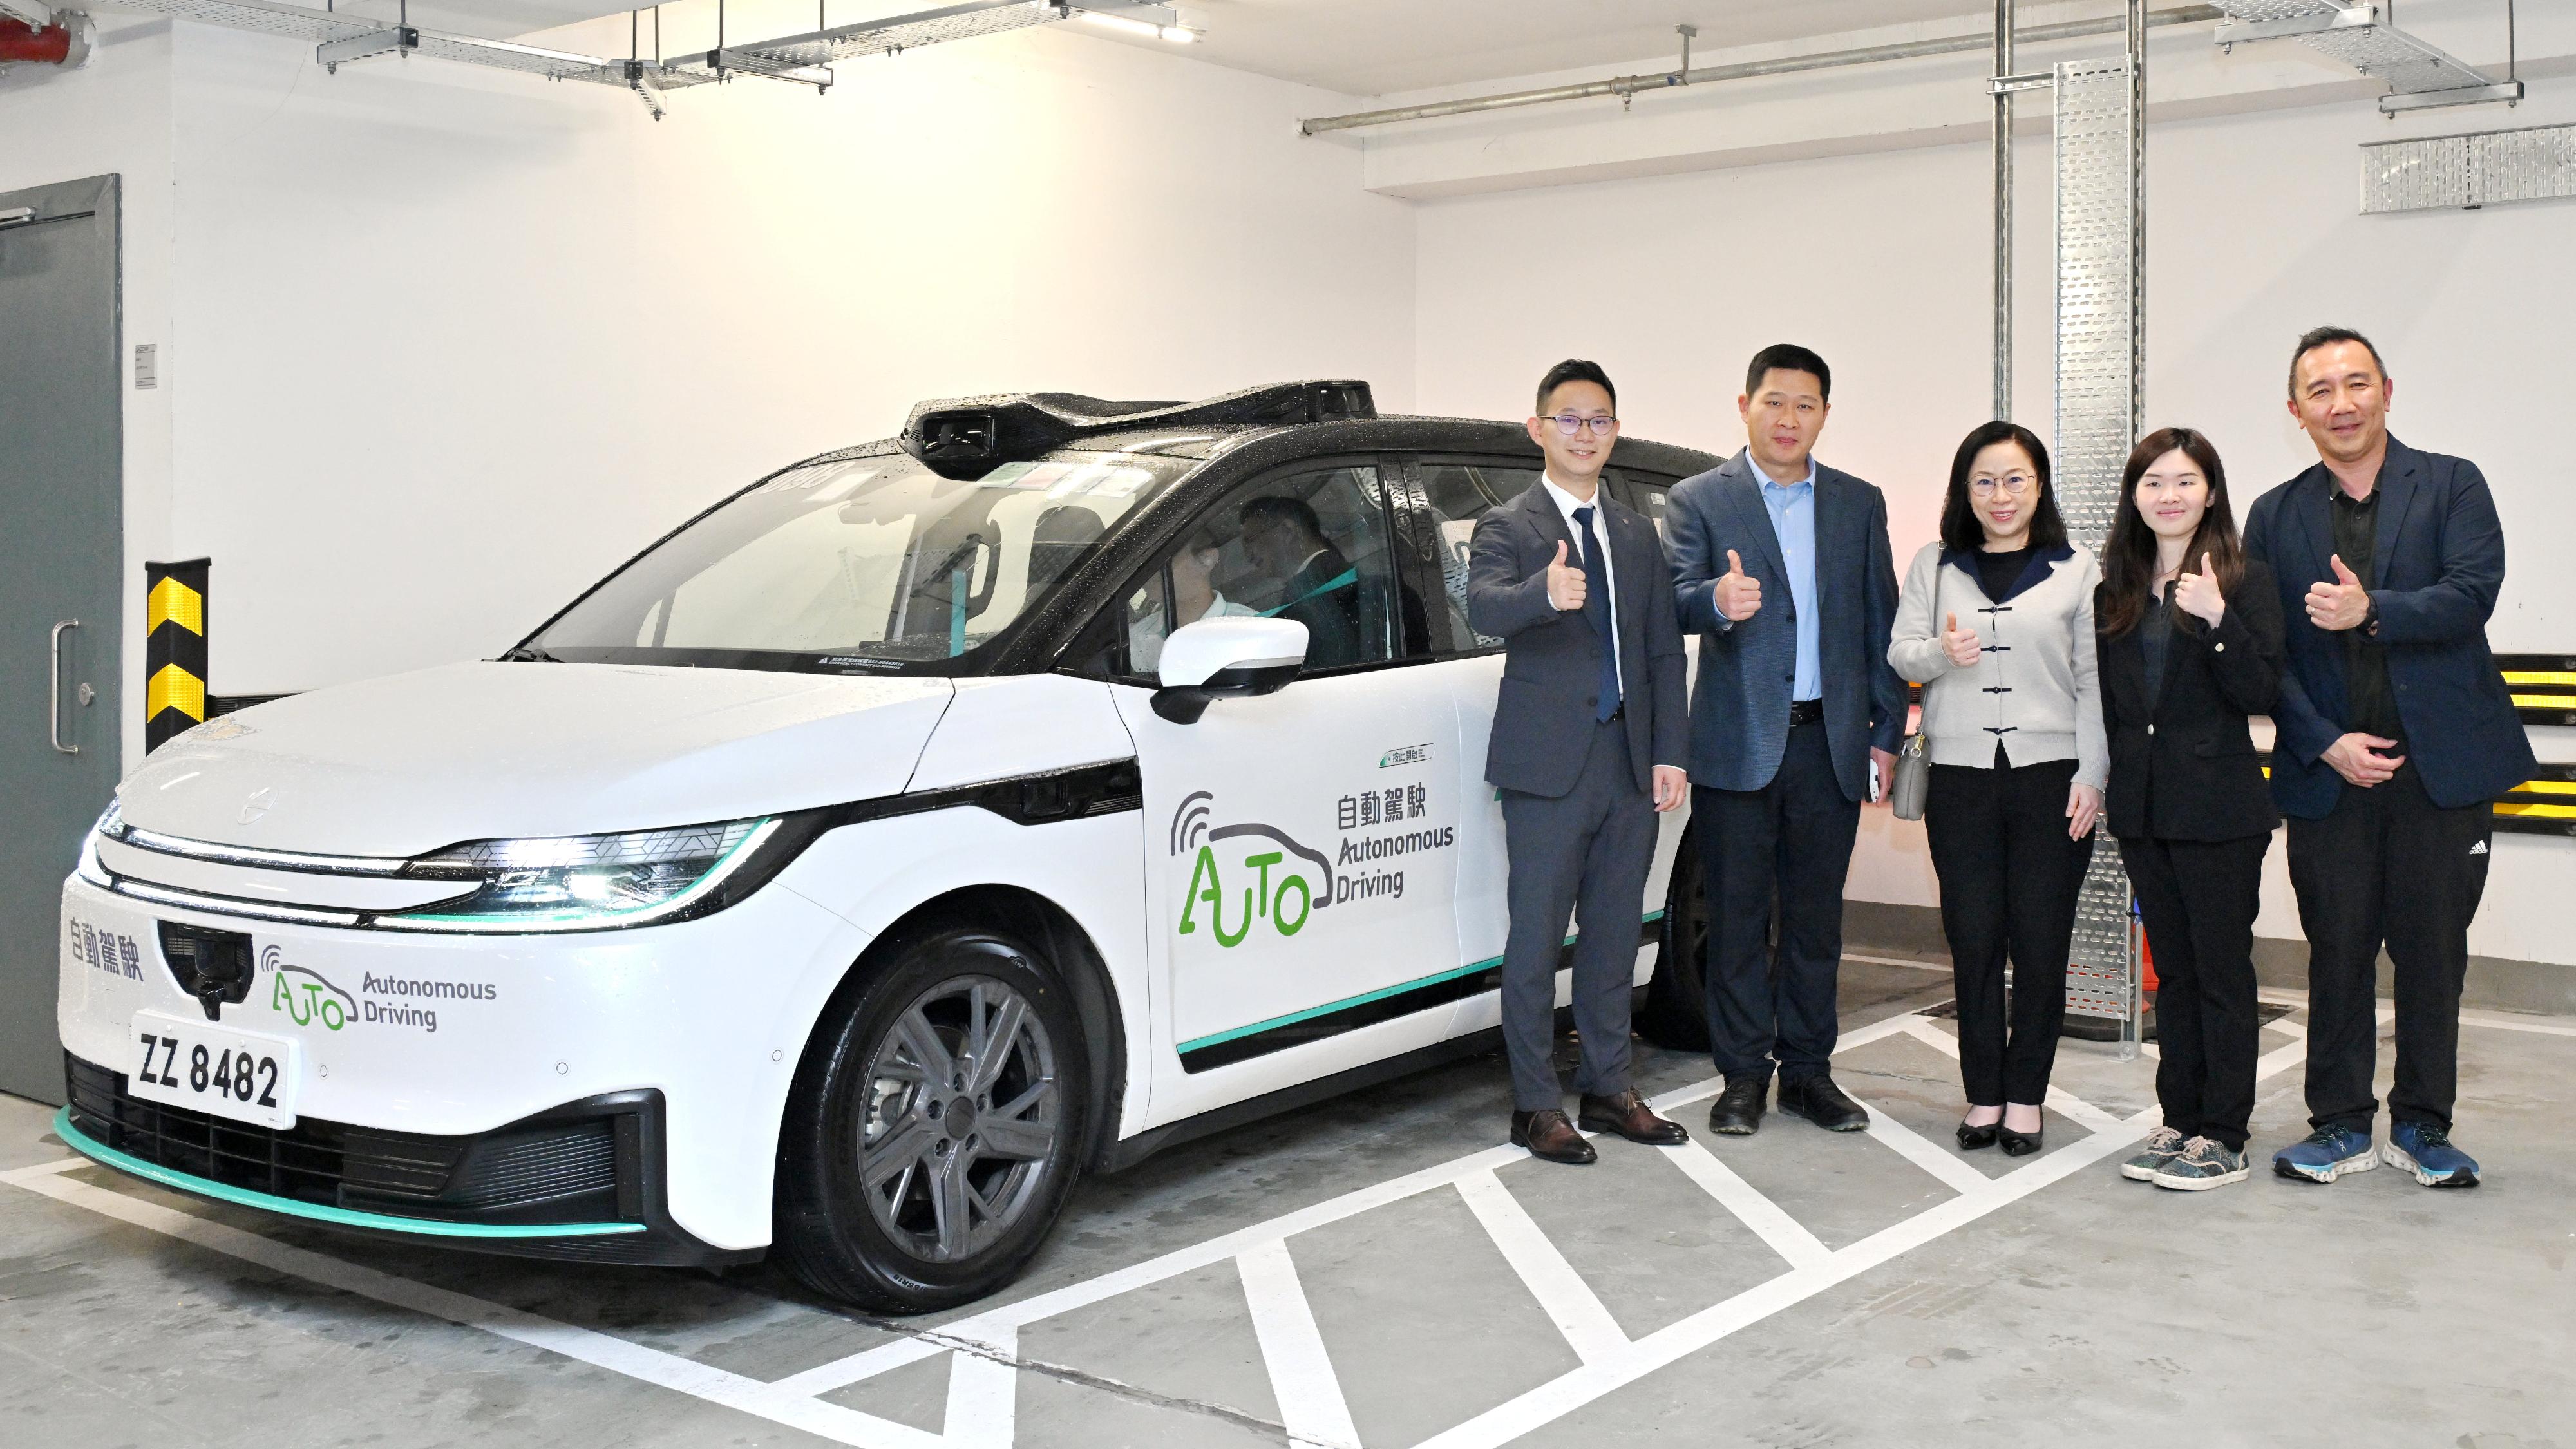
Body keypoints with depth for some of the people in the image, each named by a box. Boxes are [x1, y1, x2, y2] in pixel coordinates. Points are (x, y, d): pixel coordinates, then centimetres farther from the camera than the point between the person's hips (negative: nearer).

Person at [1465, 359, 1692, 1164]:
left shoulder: (1638, 535, 15)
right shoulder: (1507, 529, -3)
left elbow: (1664, 650, 13)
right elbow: (1484, 607, -25)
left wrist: (1670, 753, 4)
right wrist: (1544, 593, -46)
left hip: (1631, 765, 6)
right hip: (1550, 766, -5)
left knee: (1614, 937, 13)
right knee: (1537, 941, 1)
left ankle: (1607, 1089, 25)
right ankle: (1535, 1106, 10)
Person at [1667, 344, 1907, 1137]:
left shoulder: (1859, 504, 11)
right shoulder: (1698, 500, 2)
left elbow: (1879, 621, 11)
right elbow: (1679, 597, -12)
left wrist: (1887, 729, 6)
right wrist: (1718, 601, -36)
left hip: (1830, 743, 3)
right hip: (1738, 745, -3)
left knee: (1816, 919, 10)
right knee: (1737, 919, 5)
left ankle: (1807, 1071, 22)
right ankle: (1743, 1076, 15)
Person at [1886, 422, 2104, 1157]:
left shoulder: (2076, 568, 5)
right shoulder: (1934, 565, 10)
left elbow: (2095, 680, 3)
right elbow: (1899, 652, 7)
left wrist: (2091, 776, -4)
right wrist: (1942, 653, -16)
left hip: (2051, 773, -1)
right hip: (1961, 774, 1)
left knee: (2040, 942, 2)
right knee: (1973, 938, 3)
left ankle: (2025, 1097, 13)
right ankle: (1983, 1095, 14)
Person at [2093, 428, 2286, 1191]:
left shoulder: (2244, 580, -6)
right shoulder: (2117, 586, 9)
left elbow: (2262, 692, -13)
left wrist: (2217, 619, -25)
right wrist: (2102, 778, 2)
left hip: (2218, 809, -5)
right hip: (2143, 806, 5)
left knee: (2222, 972, 1)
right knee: (2172, 971, 13)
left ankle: (2223, 1139, 8)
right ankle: (2179, 1121, 22)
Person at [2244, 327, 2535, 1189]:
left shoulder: (2452, 486, 4)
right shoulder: (2275, 516, 8)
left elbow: (2472, 593, -11)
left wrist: (2373, 611, -26)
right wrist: (2324, 742, -8)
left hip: (2441, 766, -1)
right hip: (2330, 768, 1)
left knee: (2433, 950, 5)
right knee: (2337, 951, 5)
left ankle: (2422, 1125, 18)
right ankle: (2341, 1125, 17)